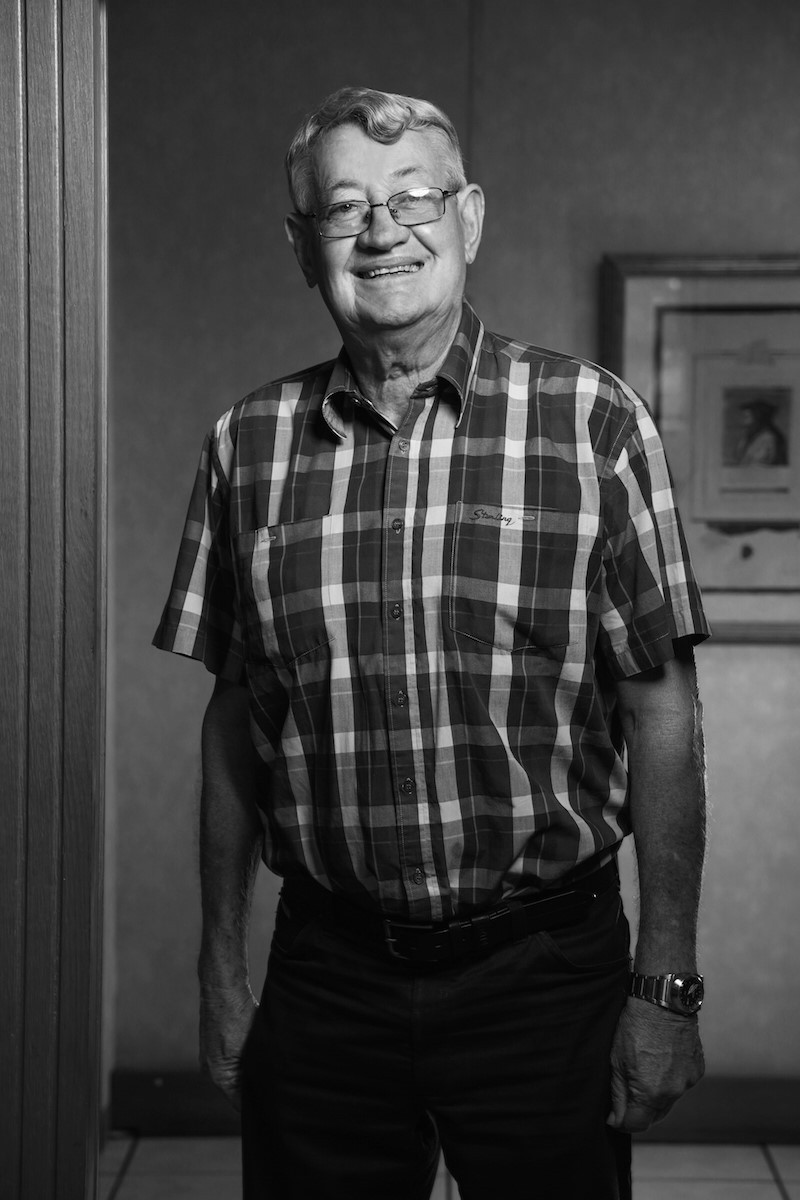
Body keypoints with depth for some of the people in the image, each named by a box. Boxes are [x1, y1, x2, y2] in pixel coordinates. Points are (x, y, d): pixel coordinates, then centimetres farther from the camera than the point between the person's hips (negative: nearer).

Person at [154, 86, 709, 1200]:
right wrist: (222, 970, 7)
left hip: (544, 971, -2)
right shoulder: (247, 444, 3)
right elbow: (233, 721, 7)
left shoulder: (594, 422, -5)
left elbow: (662, 712, -5)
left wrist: (666, 990, -7)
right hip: (324, 974, 2)